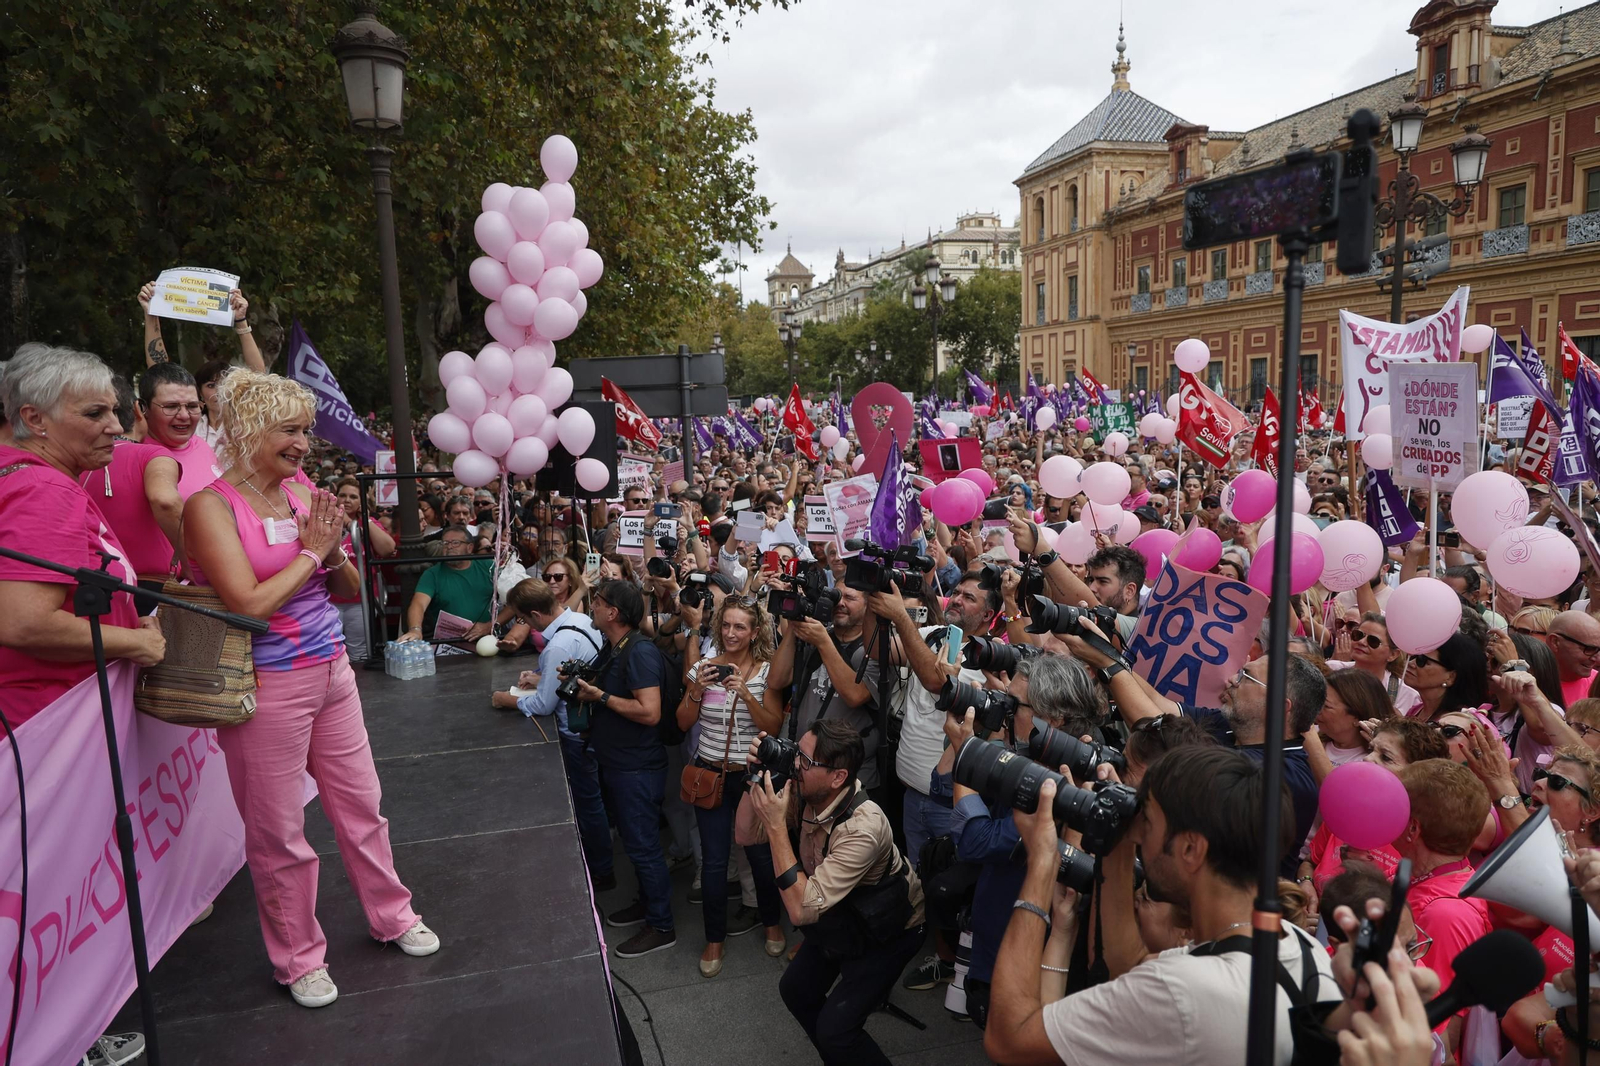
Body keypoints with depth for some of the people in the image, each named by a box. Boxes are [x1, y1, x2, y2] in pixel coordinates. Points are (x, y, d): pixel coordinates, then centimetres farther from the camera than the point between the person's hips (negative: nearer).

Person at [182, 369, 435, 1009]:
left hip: (330, 672, 6)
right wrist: (311, 551, -11)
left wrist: (334, 552, -9)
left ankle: (391, 916, 34)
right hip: (267, 686, -6)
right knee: (278, 832, 8)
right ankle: (298, 957, 27)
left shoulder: (303, 494, 5)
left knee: (360, 804, 16)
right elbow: (249, 603, -21)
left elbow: (349, 592, 11)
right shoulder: (211, 505, -12)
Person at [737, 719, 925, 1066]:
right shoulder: (801, 792, -20)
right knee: (796, 990, 14)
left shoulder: (862, 827, -39)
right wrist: (758, 780, -25)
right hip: (839, 916, 7)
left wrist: (776, 826, -39)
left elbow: (801, 909, -39)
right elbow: (746, 835, -9)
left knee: (833, 1030, -12)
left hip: (886, 930, -7)